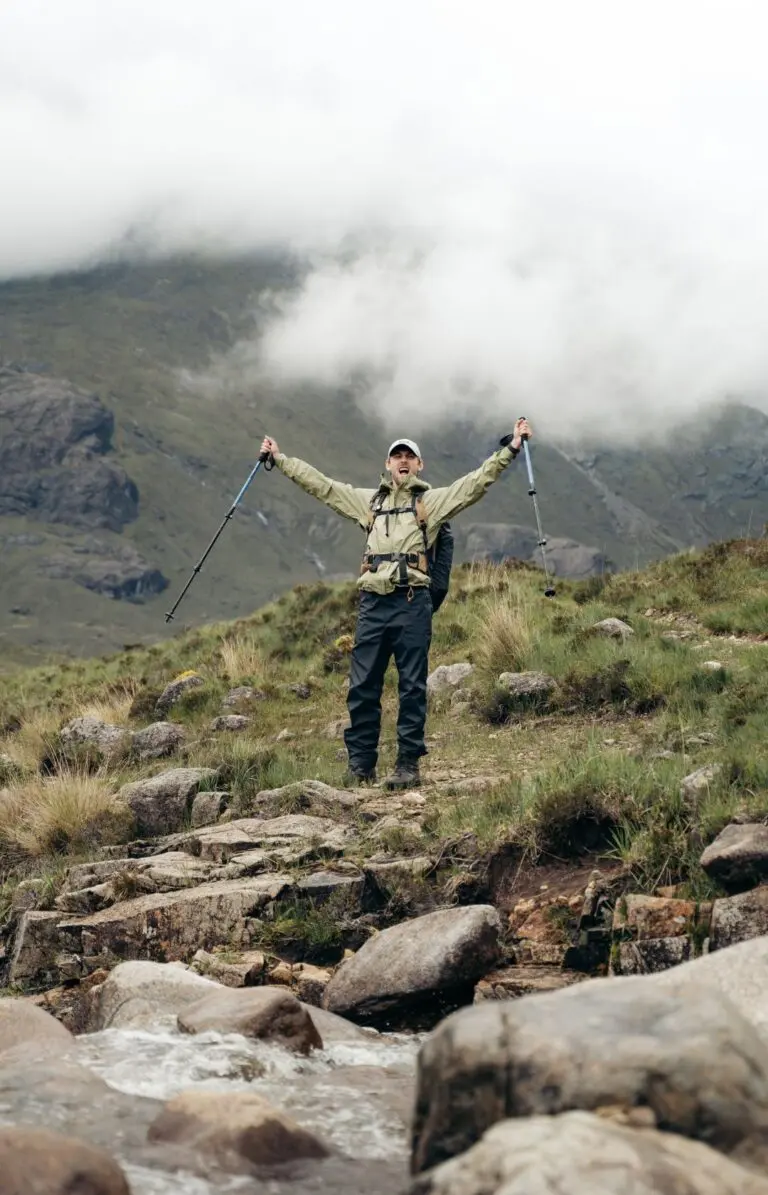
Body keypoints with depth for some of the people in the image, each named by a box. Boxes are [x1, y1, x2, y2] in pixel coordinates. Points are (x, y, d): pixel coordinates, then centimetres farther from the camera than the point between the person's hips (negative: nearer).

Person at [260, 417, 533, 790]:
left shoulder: (432, 500, 11)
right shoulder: (368, 500, 20)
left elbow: (477, 480, 2)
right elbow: (319, 483, 22)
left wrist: (510, 448, -6)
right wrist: (279, 458, 21)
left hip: (413, 603, -3)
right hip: (373, 603, 3)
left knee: (412, 687, 0)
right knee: (363, 686, 2)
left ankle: (408, 765, 3)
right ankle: (360, 765, 10)